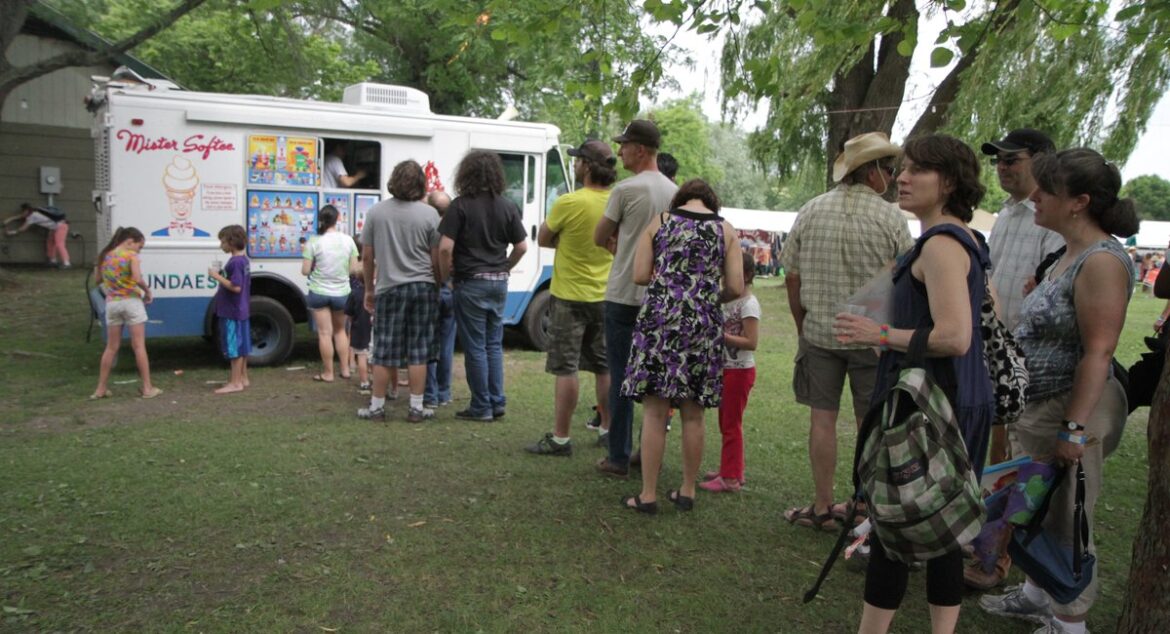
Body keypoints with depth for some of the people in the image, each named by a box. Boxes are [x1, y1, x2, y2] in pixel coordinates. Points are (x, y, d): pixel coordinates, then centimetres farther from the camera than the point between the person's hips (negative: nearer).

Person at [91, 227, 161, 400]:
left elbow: (97, 279, 13)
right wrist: (148, 291, -5)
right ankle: (147, 388, 1)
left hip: (112, 303, 5)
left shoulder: (105, 255, 10)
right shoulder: (131, 255, -8)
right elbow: (137, 279, -19)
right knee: (139, 346, -1)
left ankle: (101, 388, 15)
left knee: (111, 347, 13)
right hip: (131, 302, -5)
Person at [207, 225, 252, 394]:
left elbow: (236, 287, -25)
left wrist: (217, 276, -19)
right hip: (241, 310, 10)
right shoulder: (243, 260, 11)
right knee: (241, 345, 15)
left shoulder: (235, 262, -19)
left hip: (232, 312, -10)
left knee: (234, 347, -4)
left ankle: (235, 382, 1)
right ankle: (243, 378, 24)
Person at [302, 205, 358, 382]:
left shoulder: (314, 242, -12)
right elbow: (354, 268, -2)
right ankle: (344, 369, 21)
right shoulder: (348, 240, -6)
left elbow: (305, 270, -10)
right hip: (342, 292, 3)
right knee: (340, 330, 20)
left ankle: (328, 373, 10)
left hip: (319, 292, -2)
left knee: (325, 333, 4)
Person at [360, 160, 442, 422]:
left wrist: (369, 289, 14)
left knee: (384, 351, 7)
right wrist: (438, 284, 11)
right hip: (423, 287, 0)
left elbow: (367, 257, 3)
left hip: (389, 288, 1)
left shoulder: (376, 212, 0)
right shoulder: (429, 213, -5)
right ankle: (416, 408, 9)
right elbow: (436, 258, -4)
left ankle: (377, 406, 15)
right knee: (418, 351, 5)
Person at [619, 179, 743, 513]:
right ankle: (687, 491, 22)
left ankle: (648, 495, 8)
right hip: (704, 325, 2)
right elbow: (736, 288, 2)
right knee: (693, 414, 11)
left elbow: (639, 275, 1)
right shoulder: (726, 229, 6)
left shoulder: (659, 221, 5)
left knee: (655, 412, 3)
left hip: (660, 320, -1)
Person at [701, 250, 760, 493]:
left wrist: (721, 336, -24)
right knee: (725, 423, 16)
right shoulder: (729, 300, 8)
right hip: (726, 368, 9)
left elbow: (751, 342, -22)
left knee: (731, 424, -2)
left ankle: (731, 478, 7)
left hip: (739, 370, -9)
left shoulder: (749, 303, -17)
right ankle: (729, 470, 28)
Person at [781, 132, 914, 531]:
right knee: (869, 424, 9)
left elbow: (792, 277, 4)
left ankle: (823, 508, 14)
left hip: (819, 331, 2)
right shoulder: (890, 218, -7)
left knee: (822, 418, 8)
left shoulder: (811, 211, 1)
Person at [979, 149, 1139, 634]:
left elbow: (1098, 353, -23)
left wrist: (1074, 428, -25)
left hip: (1070, 412, -10)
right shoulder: (1071, 255, 10)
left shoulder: (1102, 261, -19)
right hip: (1042, 408, 10)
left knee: (1067, 521, 4)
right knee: (1040, 511, 21)